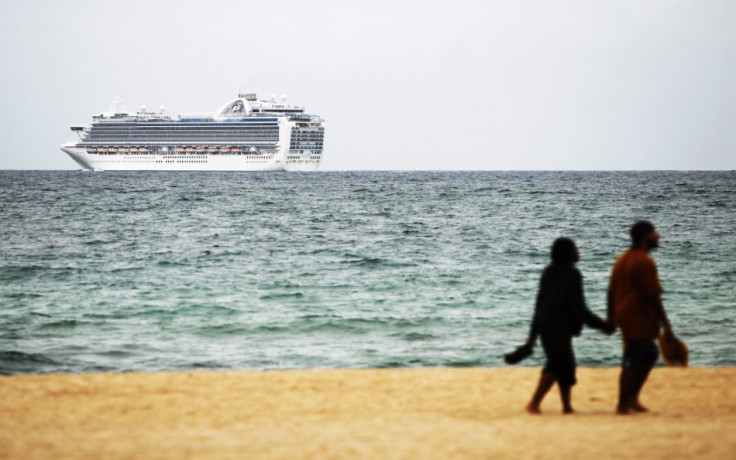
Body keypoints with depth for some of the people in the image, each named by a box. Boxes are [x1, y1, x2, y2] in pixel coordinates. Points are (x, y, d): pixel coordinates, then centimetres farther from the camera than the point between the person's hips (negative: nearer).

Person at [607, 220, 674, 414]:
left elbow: (611, 290, 16)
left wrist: (611, 317, 22)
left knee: (650, 354, 19)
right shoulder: (645, 262, -15)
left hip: (624, 316, 9)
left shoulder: (622, 259, 13)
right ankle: (623, 404, 3)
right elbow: (653, 296, -18)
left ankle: (632, 398, 18)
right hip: (640, 318, -9)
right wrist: (666, 325, -15)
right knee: (634, 362, -2)